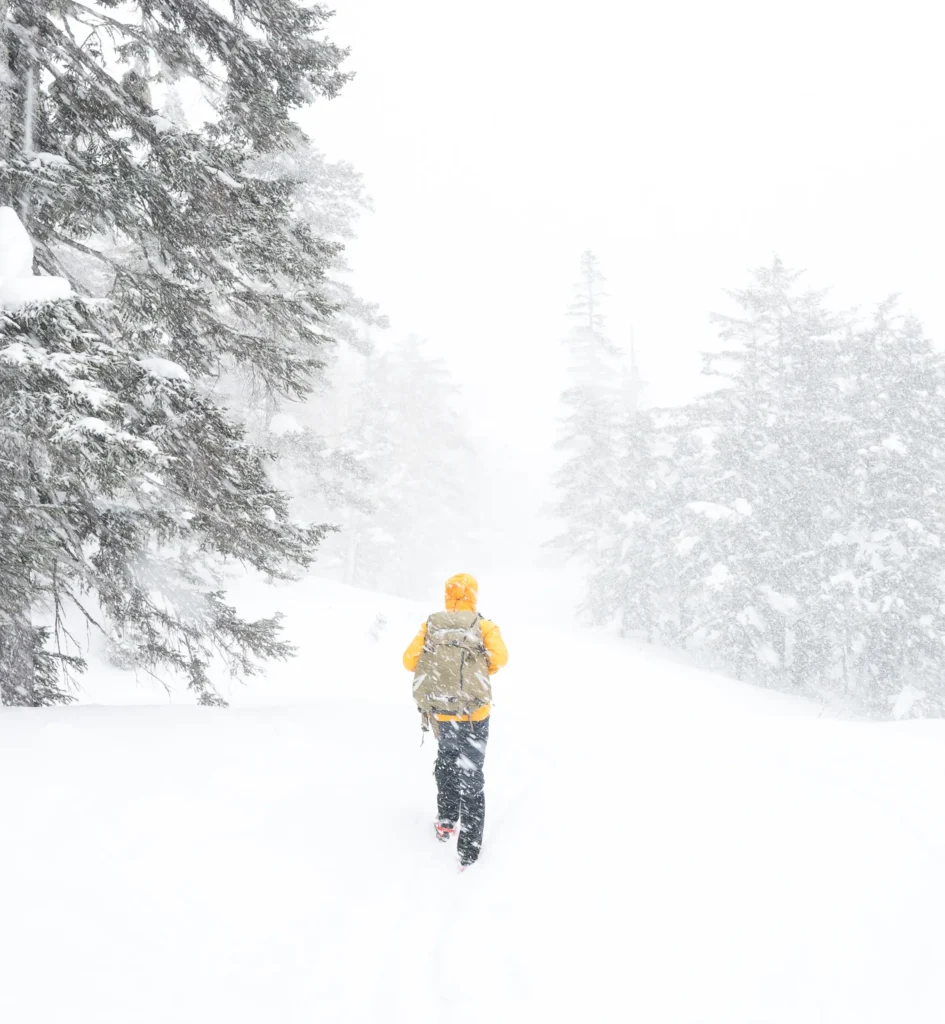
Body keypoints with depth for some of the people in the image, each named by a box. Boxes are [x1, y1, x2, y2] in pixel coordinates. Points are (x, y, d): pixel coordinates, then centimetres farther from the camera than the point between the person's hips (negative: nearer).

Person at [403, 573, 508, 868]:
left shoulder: (430, 626, 0)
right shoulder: (484, 626, -7)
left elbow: (410, 659, -8)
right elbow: (499, 657, -20)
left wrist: (436, 668, 10)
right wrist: (480, 674, 0)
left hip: (440, 714, 3)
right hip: (474, 714, -3)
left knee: (446, 761, 29)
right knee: (471, 777, 6)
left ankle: (446, 822, 34)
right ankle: (469, 849, 5)